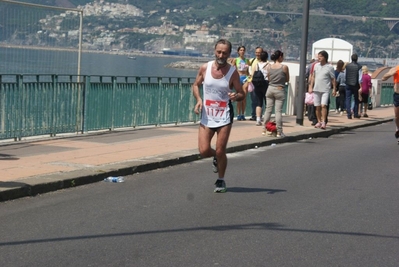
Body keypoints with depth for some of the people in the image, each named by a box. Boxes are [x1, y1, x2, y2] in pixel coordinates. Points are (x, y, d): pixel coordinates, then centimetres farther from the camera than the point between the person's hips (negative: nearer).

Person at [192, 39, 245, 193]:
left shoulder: (232, 72, -7)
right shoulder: (205, 68, -2)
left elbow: (242, 94, -1)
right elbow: (196, 85, 11)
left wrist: (235, 96, -25)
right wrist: (198, 99, -8)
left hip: (224, 116, -2)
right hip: (206, 116, 2)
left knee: (220, 151, -3)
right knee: (203, 151, -6)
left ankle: (221, 181, 20)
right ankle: (216, 157, 31)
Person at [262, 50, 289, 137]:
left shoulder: (268, 66, 1)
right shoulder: (284, 67, -9)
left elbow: (268, 79, 8)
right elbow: (287, 80, 1)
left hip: (270, 89, 4)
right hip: (280, 90, -4)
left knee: (268, 109, 10)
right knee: (278, 111, -2)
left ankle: (265, 129, 12)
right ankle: (279, 132, 0)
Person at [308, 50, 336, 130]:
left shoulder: (329, 67, -4)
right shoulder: (316, 65, 9)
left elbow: (333, 79, -1)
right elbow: (313, 77, 15)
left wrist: (334, 89, -4)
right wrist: (311, 87, 10)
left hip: (325, 90, -5)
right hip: (316, 89, 5)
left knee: (323, 105, -16)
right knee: (317, 107, 7)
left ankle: (324, 122, -14)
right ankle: (319, 121, 18)